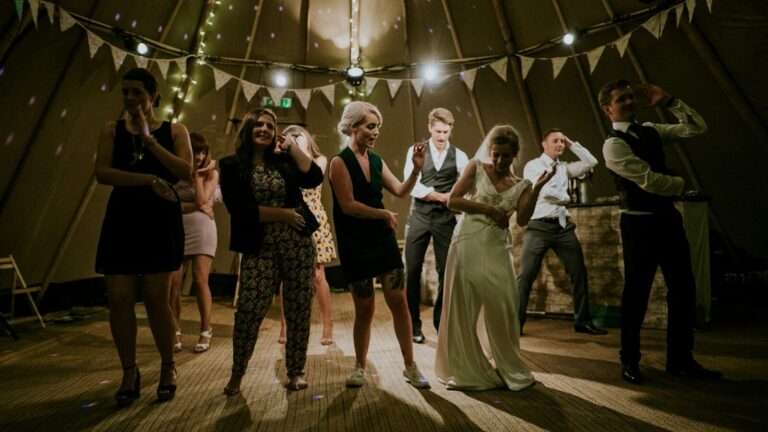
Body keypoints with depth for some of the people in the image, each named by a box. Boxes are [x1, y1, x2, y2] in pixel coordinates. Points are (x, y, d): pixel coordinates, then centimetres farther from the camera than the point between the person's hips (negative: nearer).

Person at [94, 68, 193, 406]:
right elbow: (102, 173, -3)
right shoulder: (112, 129, 11)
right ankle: (129, 373, 17)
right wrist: (150, 179, -14)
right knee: (119, 298, -2)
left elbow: (186, 172, -9)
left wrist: (149, 139, -10)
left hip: (161, 219, -2)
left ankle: (168, 368, 17)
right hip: (122, 218, 2)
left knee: (156, 297, -2)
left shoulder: (174, 130, 6)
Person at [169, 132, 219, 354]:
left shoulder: (211, 173, 5)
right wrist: (195, 207, -11)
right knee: (174, 282, -4)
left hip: (202, 229, -1)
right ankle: (176, 333, 8)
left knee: (200, 280, -6)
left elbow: (202, 200, -8)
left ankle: (205, 331, 4)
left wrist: (198, 175, -3)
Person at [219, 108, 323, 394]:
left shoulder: (284, 160, 10)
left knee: (299, 312, 6)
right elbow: (238, 208, -9)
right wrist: (282, 214, -11)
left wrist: (292, 146, -4)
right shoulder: (231, 166, 4)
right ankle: (237, 374, 20)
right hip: (259, 250, -2)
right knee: (248, 312, -5)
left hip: (299, 246, 2)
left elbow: (315, 178, -7)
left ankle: (295, 373, 23)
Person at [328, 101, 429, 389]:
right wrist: (385, 214, -11)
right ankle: (360, 367, 27)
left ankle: (410, 366, 17)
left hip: (382, 238, 5)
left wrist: (416, 170, -11)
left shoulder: (376, 161, 10)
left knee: (399, 302, 2)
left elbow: (400, 191, 4)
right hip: (355, 243, -4)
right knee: (365, 308, 5)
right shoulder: (340, 162, -8)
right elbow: (348, 205, -16)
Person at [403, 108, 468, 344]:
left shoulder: (459, 156, 7)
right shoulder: (415, 151, 4)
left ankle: (441, 322, 24)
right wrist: (442, 196, -13)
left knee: (446, 271, 6)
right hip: (419, 215, -1)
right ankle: (413, 324, 16)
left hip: (446, 218, 1)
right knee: (413, 271, 1)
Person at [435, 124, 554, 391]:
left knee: (502, 309, 5)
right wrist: (488, 209, -8)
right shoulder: (477, 167, 5)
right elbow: (452, 201, -3)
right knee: (464, 309, 3)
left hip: (497, 251, 3)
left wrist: (537, 189, -15)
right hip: (468, 245, -2)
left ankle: (509, 369, 28)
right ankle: (466, 371, 21)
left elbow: (522, 220, -6)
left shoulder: (521, 185, 11)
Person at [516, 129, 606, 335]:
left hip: (563, 226, 6)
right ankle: (516, 323, 0)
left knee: (579, 272, 7)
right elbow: (544, 191, -13)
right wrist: (566, 197, 2)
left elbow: (591, 162, 12)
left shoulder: (565, 167, 19)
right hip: (539, 226, -6)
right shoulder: (533, 166, 0)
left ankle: (583, 321, 20)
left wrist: (572, 145, 12)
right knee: (526, 275, -7)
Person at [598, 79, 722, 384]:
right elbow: (648, 180, -18)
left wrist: (668, 101, 3)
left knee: (683, 288, 11)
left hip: (667, 217, 8)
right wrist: (682, 185, 0)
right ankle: (630, 361, 19)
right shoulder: (613, 145, -12)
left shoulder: (650, 131, 12)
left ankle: (680, 359, 26)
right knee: (636, 293, 2)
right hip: (639, 223, -7)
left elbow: (697, 128, 10)